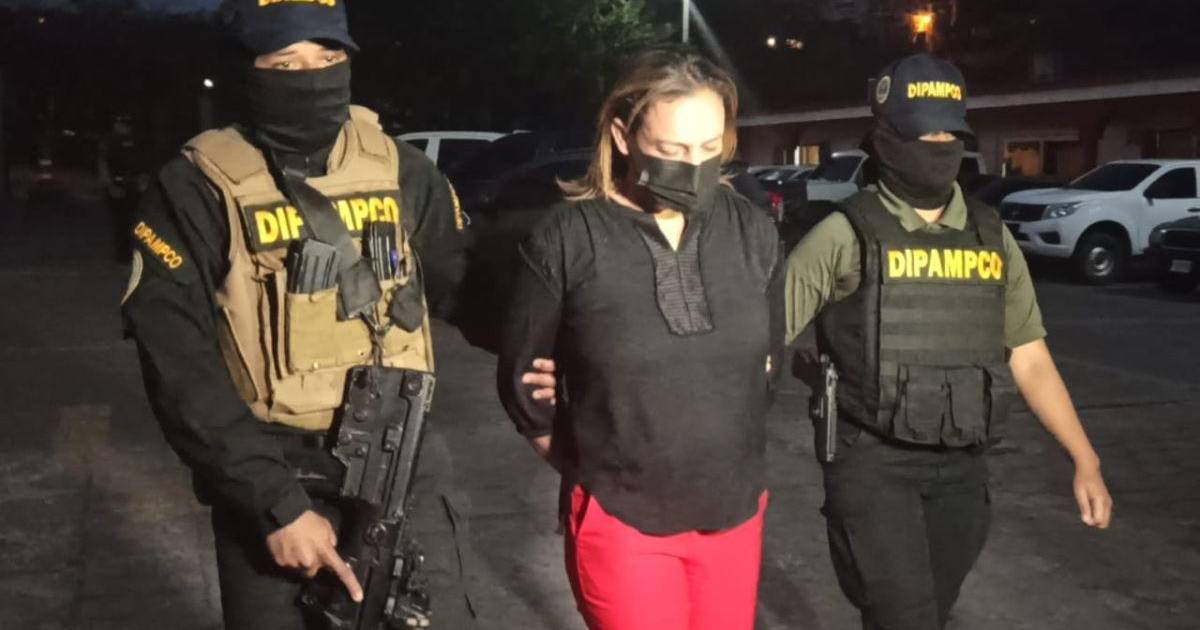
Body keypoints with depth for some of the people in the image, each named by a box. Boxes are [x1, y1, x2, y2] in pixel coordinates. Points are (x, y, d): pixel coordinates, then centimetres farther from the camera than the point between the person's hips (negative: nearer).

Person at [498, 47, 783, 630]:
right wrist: (582, 460, 5)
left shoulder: (753, 231, -2)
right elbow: (521, 375, -2)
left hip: (734, 511, 4)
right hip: (621, 518, -3)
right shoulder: (566, 240, -13)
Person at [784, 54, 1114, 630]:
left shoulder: (992, 236, 6)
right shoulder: (846, 235, -8)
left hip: (960, 467, 5)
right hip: (871, 463, -5)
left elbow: (1029, 359, 10)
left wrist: (1085, 461, 7)